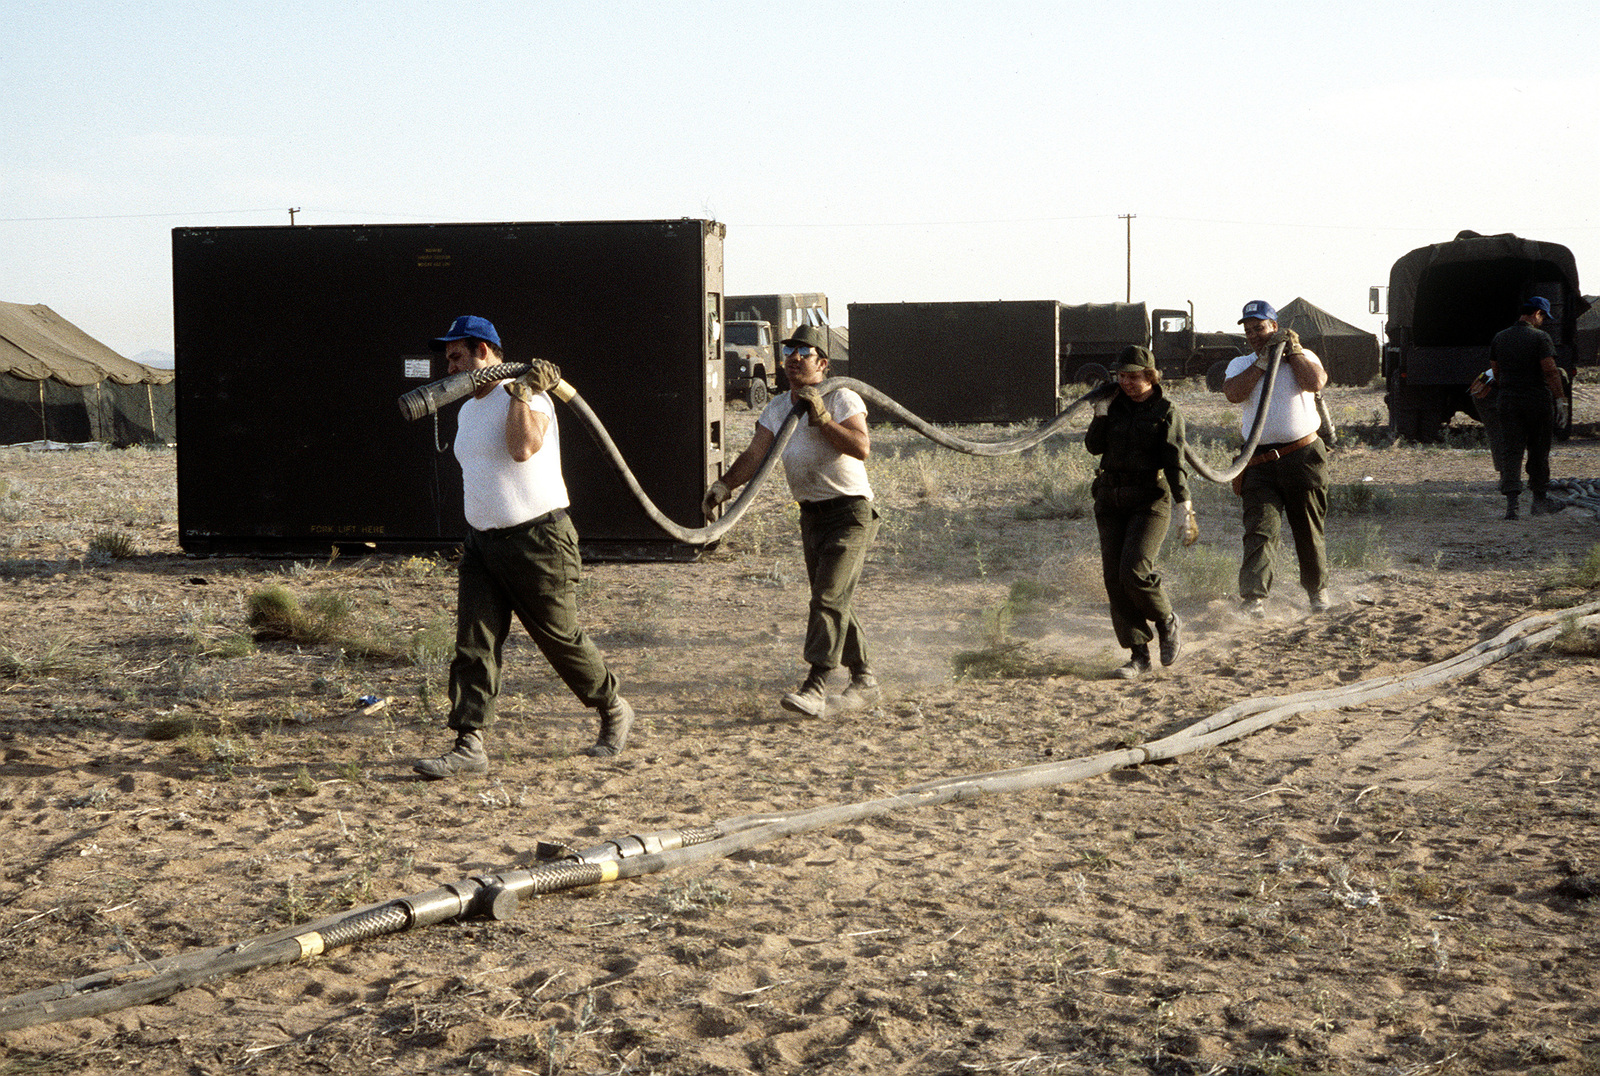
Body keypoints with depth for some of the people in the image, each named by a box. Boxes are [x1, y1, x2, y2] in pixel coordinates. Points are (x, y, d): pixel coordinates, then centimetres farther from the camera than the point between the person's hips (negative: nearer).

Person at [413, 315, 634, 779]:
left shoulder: (529, 397, -13)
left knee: (560, 637, 3)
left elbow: (523, 448, -32)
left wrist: (521, 392, -24)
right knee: (473, 644, -4)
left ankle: (614, 711, 26)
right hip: (481, 542, 8)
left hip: (537, 540, -8)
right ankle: (469, 745, -7)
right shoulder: (467, 410, 16)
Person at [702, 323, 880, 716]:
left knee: (830, 598, -16)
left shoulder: (842, 399, -10)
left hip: (850, 511, -7)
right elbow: (755, 454, 0)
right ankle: (864, 679, 23)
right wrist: (724, 485, -16)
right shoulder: (778, 407, 9)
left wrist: (821, 418, -26)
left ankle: (815, 687, -21)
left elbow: (862, 448, -23)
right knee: (830, 600, 11)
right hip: (811, 513, 7)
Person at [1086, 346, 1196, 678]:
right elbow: (1094, 447, 5)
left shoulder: (1167, 413, -5)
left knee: (1134, 572, -19)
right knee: (1114, 579, -1)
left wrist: (1185, 507, -20)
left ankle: (1168, 625, 8)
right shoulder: (1115, 405, 9)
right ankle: (1138, 656, 4)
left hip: (1150, 502, -5)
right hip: (1111, 501, 5)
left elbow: (1174, 464, -11)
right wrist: (1101, 415, -8)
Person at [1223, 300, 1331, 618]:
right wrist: (1263, 360, -9)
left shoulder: (1302, 357, 10)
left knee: (1309, 532, 9)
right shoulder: (1240, 364, 13)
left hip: (1303, 457, 0)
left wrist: (1293, 351, -6)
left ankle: (1317, 591, 28)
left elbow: (1315, 382, -12)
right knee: (1260, 529, -14)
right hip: (1259, 462, 0)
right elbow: (1233, 394, -9)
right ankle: (1254, 599, -22)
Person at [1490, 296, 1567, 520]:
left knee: (1510, 453, 0)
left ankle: (1511, 503, -12)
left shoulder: (1499, 338, 8)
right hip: (1538, 400, -3)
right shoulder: (1540, 337, -9)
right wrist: (1561, 401, -14)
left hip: (1508, 401, 3)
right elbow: (1550, 371, -16)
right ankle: (1540, 500, 22)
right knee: (1538, 452, 11)